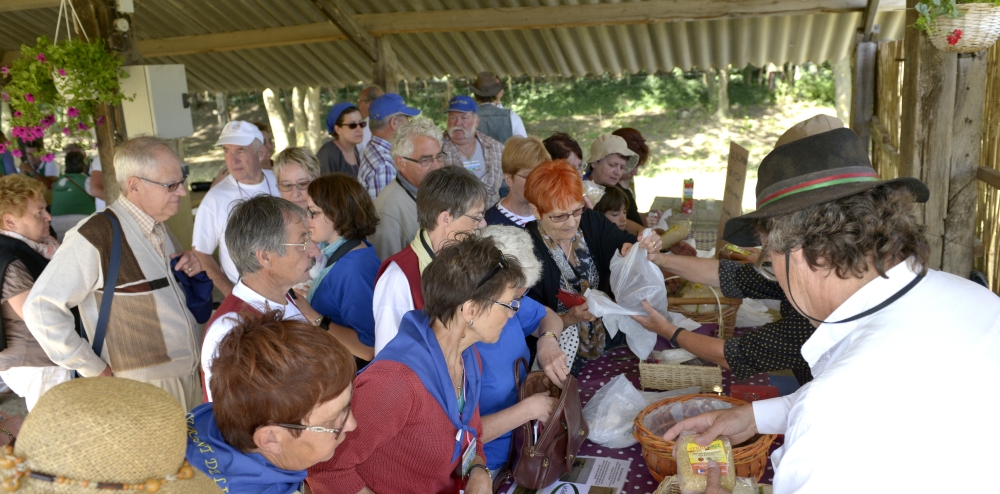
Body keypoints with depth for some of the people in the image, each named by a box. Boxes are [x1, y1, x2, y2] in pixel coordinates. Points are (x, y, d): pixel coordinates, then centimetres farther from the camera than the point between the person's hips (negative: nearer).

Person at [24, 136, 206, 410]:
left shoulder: (160, 228, 7)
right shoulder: (94, 238, -19)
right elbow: (41, 308, -17)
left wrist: (192, 268, -2)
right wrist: (95, 370, -14)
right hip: (147, 389, -8)